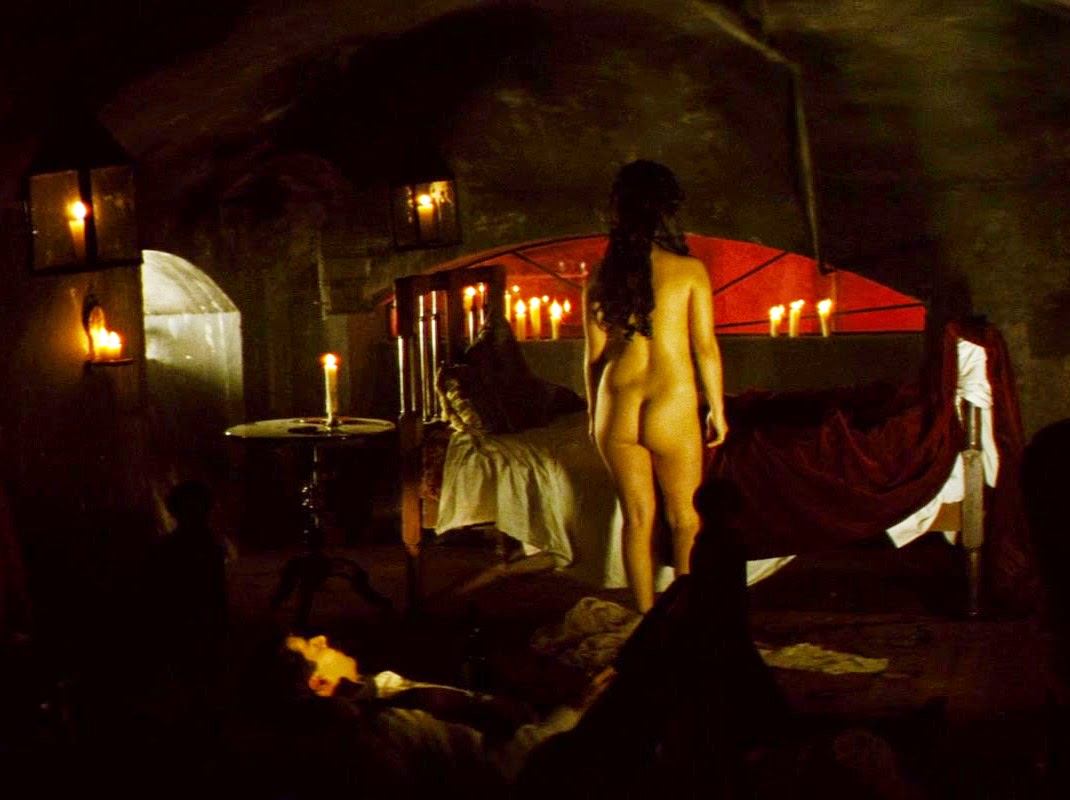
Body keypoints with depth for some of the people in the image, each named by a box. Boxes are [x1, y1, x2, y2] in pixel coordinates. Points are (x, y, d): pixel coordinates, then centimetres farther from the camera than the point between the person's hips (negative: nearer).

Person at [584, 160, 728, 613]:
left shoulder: (602, 275, 2)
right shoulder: (689, 270, -7)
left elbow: (594, 353, 7)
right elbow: (705, 348, -4)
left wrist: (594, 414, 18)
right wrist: (718, 410, 7)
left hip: (617, 409, 3)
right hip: (672, 408, -3)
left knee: (636, 519, 13)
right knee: (686, 522, 10)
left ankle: (648, 620, 19)